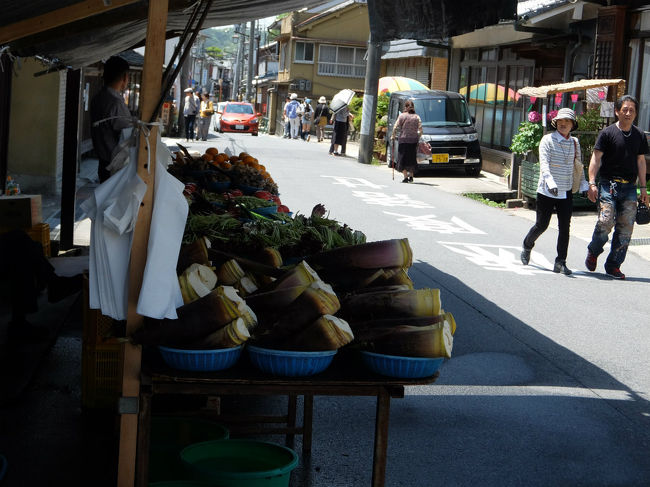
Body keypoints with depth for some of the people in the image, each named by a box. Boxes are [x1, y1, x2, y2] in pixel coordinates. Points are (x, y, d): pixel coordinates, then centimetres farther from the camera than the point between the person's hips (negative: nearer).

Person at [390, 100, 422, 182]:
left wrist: (393, 136, 8)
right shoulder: (417, 117, 4)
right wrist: (418, 137, 16)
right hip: (414, 140, 3)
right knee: (412, 159, 16)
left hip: (403, 139, -3)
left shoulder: (402, 116, -3)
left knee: (403, 159, 4)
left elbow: (395, 128, -6)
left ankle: (405, 177, -5)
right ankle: (411, 176, 19)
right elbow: (420, 130, 0)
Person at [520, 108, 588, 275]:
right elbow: (544, 163, -16)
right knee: (541, 225, 3)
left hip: (566, 192, 4)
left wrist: (583, 185, 11)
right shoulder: (548, 140, -6)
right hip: (546, 191, -4)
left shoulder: (575, 143, 9)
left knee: (564, 227, -2)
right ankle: (527, 247, 31)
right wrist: (550, 182, -29)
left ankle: (560, 262, 3)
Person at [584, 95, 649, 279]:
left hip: (629, 188, 4)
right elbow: (596, 158, -3)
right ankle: (593, 252, 14)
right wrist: (592, 183, -12)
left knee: (626, 227, -1)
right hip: (608, 185, -4)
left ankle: (613, 265, 9)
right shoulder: (607, 133, -1)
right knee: (605, 222, -15)